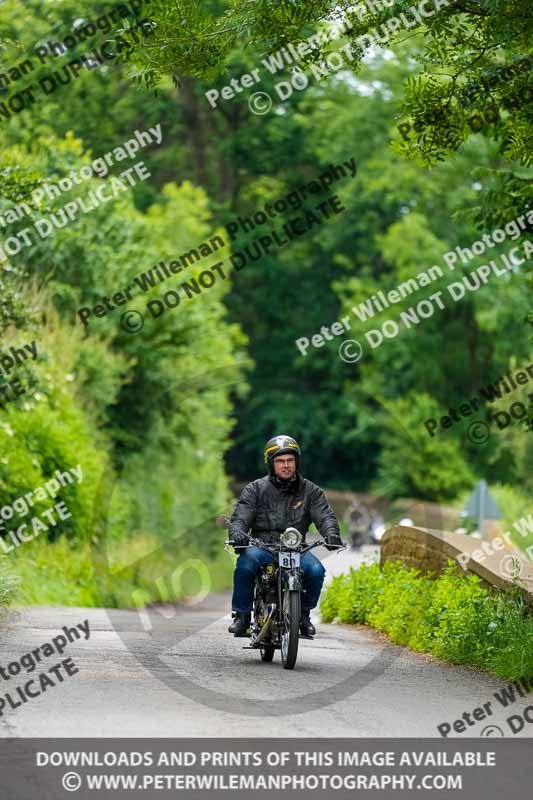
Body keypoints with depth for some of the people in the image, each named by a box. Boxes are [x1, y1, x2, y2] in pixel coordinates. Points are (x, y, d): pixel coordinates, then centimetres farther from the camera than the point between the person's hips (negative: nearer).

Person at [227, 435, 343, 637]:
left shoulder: (310, 490, 11)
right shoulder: (255, 489, 8)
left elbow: (325, 516, 0)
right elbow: (240, 516, -2)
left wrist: (331, 533, -24)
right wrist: (237, 533, -27)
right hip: (262, 546, -1)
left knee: (316, 570, -29)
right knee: (245, 565, -34)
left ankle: (304, 612, 0)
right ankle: (242, 614, -14)